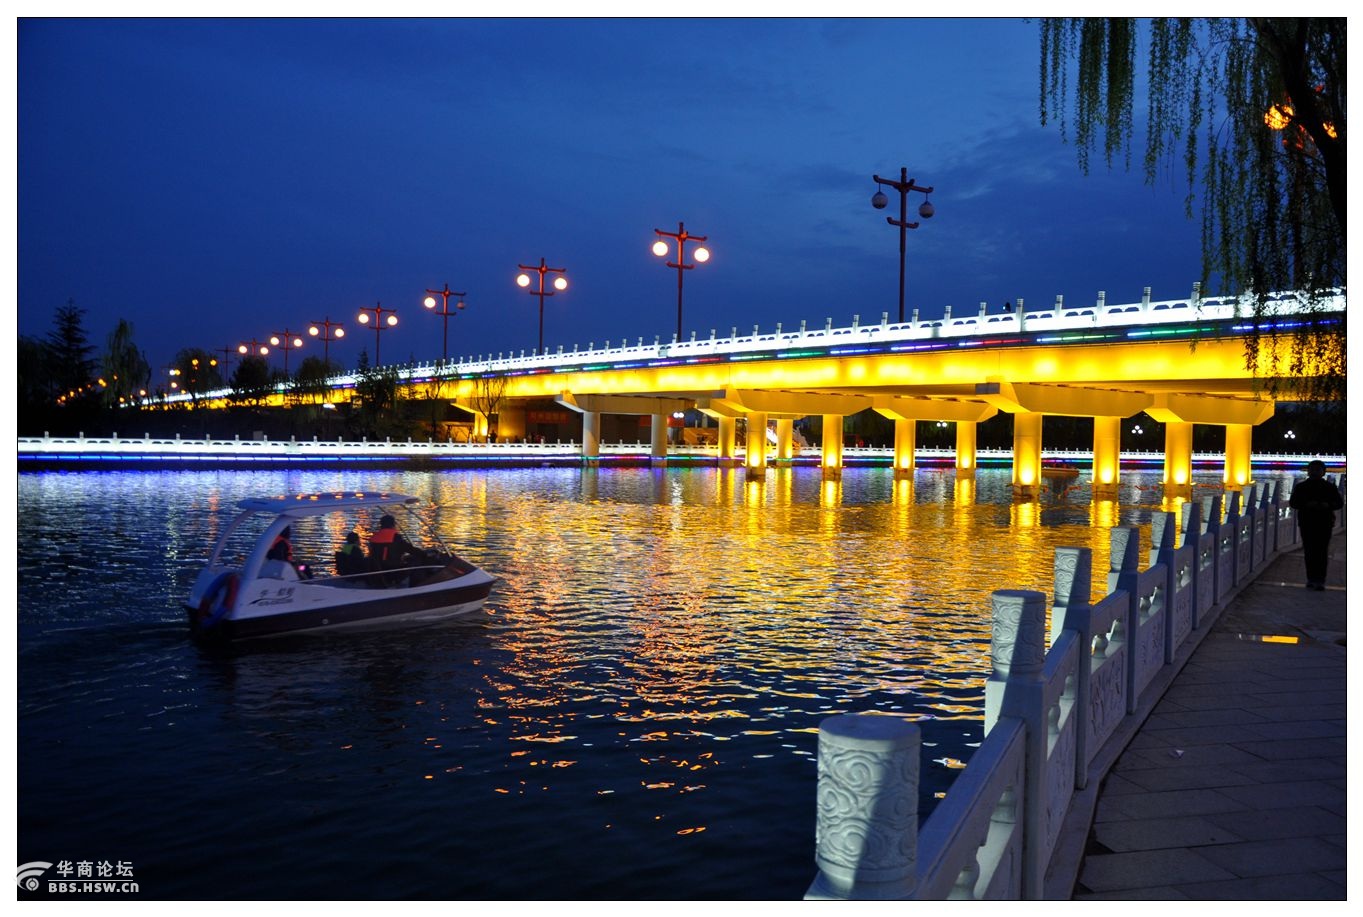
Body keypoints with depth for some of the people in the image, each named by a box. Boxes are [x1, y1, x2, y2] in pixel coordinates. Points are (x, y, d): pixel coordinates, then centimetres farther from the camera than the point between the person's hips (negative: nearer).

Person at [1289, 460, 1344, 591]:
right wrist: (1307, 504, -16)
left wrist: (1328, 505, -15)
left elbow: (1339, 503, 7)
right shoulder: (1301, 487, 6)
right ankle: (1311, 579, 13)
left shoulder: (1330, 487, 6)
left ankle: (1319, 581, -7)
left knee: (1322, 552, -5)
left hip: (1325, 524, -1)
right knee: (1309, 552, 5)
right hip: (1306, 524, 1)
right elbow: (1292, 502, 2)